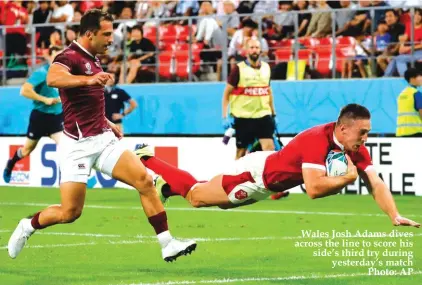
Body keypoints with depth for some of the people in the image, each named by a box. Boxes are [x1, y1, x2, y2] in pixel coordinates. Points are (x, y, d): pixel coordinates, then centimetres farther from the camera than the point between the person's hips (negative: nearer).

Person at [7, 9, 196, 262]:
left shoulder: (93, 60, 15)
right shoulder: (70, 57, -13)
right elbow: (52, 78, -38)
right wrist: (89, 79, -51)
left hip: (103, 140, 8)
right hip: (78, 145, -7)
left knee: (145, 180, -9)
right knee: (70, 212, -6)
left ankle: (167, 245, -9)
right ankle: (27, 227, 22)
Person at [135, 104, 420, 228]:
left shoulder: (356, 149, -15)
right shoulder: (317, 140, -38)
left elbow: (377, 184, -14)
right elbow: (314, 188, -46)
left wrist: (395, 216, -27)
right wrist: (347, 177, -35)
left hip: (269, 184, 7)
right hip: (256, 173, -7)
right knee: (195, 195, 11)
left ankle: (166, 184, 43)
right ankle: (147, 159, 28)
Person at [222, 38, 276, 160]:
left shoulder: (266, 68, 7)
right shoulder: (239, 69, -6)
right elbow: (227, 93, -3)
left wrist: (273, 113, 20)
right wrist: (225, 117, -9)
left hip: (263, 115, 3)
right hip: (243, 117, -3)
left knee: (269, 148, -12)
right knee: (241, 152, 6)